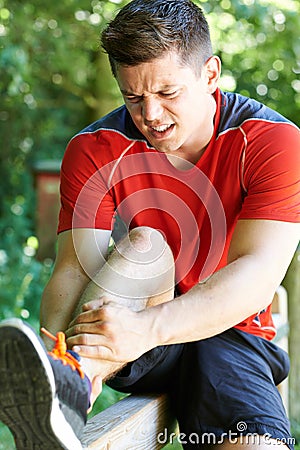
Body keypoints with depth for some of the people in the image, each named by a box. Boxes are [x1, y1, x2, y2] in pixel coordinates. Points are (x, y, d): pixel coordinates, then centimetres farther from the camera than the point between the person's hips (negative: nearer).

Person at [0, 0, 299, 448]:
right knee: (145, 243, -31)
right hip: (136, 359, 1)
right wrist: (56, 341, -39)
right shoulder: (94, 150, -4)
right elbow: (75, 267, -16)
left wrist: (147, 327, -40)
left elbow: (258, 273, -24)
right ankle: (72, 380, -53)